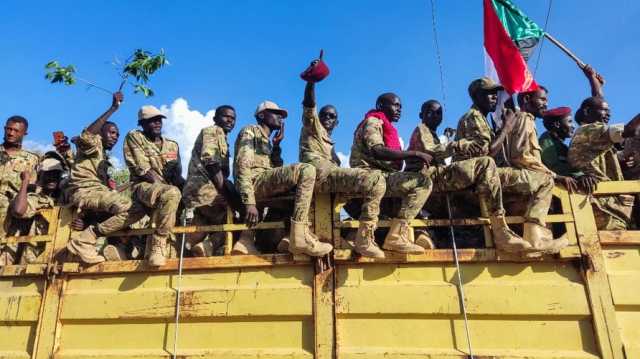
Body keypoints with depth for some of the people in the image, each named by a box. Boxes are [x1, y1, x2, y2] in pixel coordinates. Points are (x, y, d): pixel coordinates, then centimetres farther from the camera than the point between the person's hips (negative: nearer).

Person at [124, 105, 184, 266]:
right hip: (144, 186, -6)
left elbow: (178, 173, 14)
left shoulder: (172, 145, 21)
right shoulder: (134, 137, 5)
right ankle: (159, 244, -31)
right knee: (172, 193, -39)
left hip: (169, 190, 6)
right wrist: (164, 185, -15)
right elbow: (142, 169, -7)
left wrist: (179, 179, -10)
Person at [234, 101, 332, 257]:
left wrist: (276, 145, 11)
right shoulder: (250, 131, 6)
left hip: (266, 184, 9)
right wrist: (250, 202, -23)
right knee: (306, 170, -23)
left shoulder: (267, 141, 32)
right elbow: (242, 165, -11)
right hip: (255, 181, -9)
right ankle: (300, 238, -31)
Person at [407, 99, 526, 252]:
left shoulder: (432, 134, 36)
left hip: (437, 177, 9)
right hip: (429, 176, -9)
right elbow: (429, 152, -13)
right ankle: (500, 232, -28)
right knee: (485, 163, -21)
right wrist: (458, 145, -23)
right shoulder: (421, 129, 8)